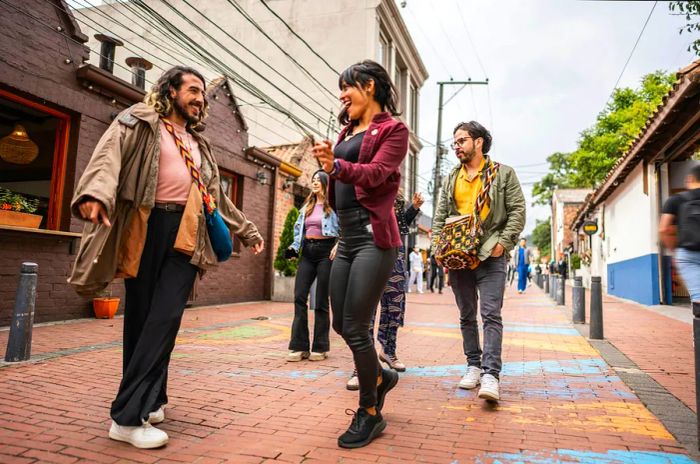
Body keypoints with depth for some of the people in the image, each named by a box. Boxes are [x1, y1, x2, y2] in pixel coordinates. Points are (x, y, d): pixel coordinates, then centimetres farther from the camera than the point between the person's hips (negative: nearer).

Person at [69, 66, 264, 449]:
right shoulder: (138, 121, 7)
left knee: (165, 318, -5)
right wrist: (97, 194, -34)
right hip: (147, 227, -4)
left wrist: (247, 230, 30)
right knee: (140, 316, -1)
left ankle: (146, 403, 4)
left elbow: (217, 196, 29)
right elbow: (110, 156, -13)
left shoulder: (199, 144, 25)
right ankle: (128, 416, 5)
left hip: (186, 234, 4)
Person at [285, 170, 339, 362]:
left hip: (325, 251, -5)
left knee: (321, 301, -1)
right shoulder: (307, 206, 19)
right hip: (307, 251, 6)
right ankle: (299, 346, 1)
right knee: (299, 297, -3)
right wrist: (294, 247, 7)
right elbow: (299, 228, 22)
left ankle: (320, 347, 9)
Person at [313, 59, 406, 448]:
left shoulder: (393, 129, -1)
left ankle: (370, 413, 14)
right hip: (347, 237, 8)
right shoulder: (348, 132, 20)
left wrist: (337, 166, -34)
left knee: (356, 328, -6)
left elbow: (375, 173, -19)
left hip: (373, 236, -8)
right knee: (341, 324, 11)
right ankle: (381, 377, 38)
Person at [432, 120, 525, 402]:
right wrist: (437, 246, 1)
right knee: (467, 316, 11)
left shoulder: (503, 174, 5)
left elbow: (517, 212, -1)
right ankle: (474, 366, 21)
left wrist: (503, 243, -12)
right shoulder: (451, 179, 17)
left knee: (491, 314, -12)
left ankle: (491, 374, -12)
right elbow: (440, 216, 15)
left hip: (490, 255, -4)